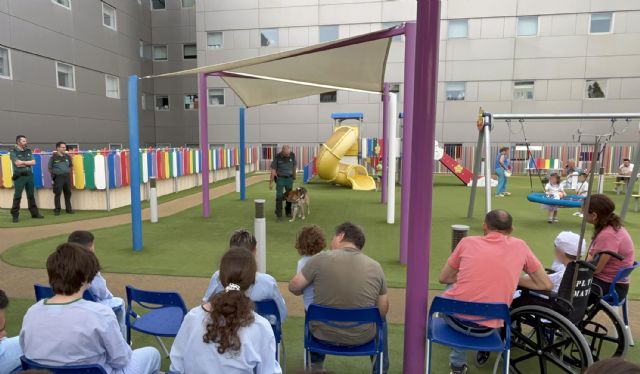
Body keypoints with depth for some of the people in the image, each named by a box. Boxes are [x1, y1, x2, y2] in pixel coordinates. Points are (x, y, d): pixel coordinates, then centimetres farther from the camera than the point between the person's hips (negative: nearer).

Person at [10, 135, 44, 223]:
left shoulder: (28, 151, 12)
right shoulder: (13, 152, -2)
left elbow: (33, 162, 2)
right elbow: (18, 163, -14)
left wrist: (23, 162, -8)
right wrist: (28, 163, -5)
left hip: (29, 175, 4)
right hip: (19, 176, -4)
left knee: (31, 195, 10)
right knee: (17, 196, -2)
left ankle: (34, 213, 16)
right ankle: (15, 215, 4)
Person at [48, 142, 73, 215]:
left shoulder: (67, 156, 8)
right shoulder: (53, 157, -5)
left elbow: (71, 166, 21)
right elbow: (50, 168, 0)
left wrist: (68, 171, 10)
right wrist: (54, 173, 0)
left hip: (67, 177, 4)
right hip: (58, 177, -4)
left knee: (68, 193, 9)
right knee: (57, 194, -2)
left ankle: (68, 209, 19)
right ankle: (57, 210, 6)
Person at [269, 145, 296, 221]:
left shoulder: (292, 155, -8)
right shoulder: (277, 157, -15)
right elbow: (273, 170, -12)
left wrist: (294, 176, 17)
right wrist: (271, 182, -12)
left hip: (289, 178, 3)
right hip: (280, 178, -3)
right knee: (279, 197, -7)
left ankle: (288, 212, 27)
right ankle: (278, 214, -1)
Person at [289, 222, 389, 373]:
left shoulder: (321, 258, -15)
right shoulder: (376, 267, -8)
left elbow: (293, 287, -5)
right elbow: (382, 311, -1)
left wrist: (304, 291, 17)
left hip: (323, 335, 0)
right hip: (361, 338, 1)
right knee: (381, 320, 33)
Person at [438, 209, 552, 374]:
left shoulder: (468, 242, 0)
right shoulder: (520, 246, 3)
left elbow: (443, 278, 9)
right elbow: (546, 285, 10)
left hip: (454, 316, -1)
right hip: (485, 328, 1)